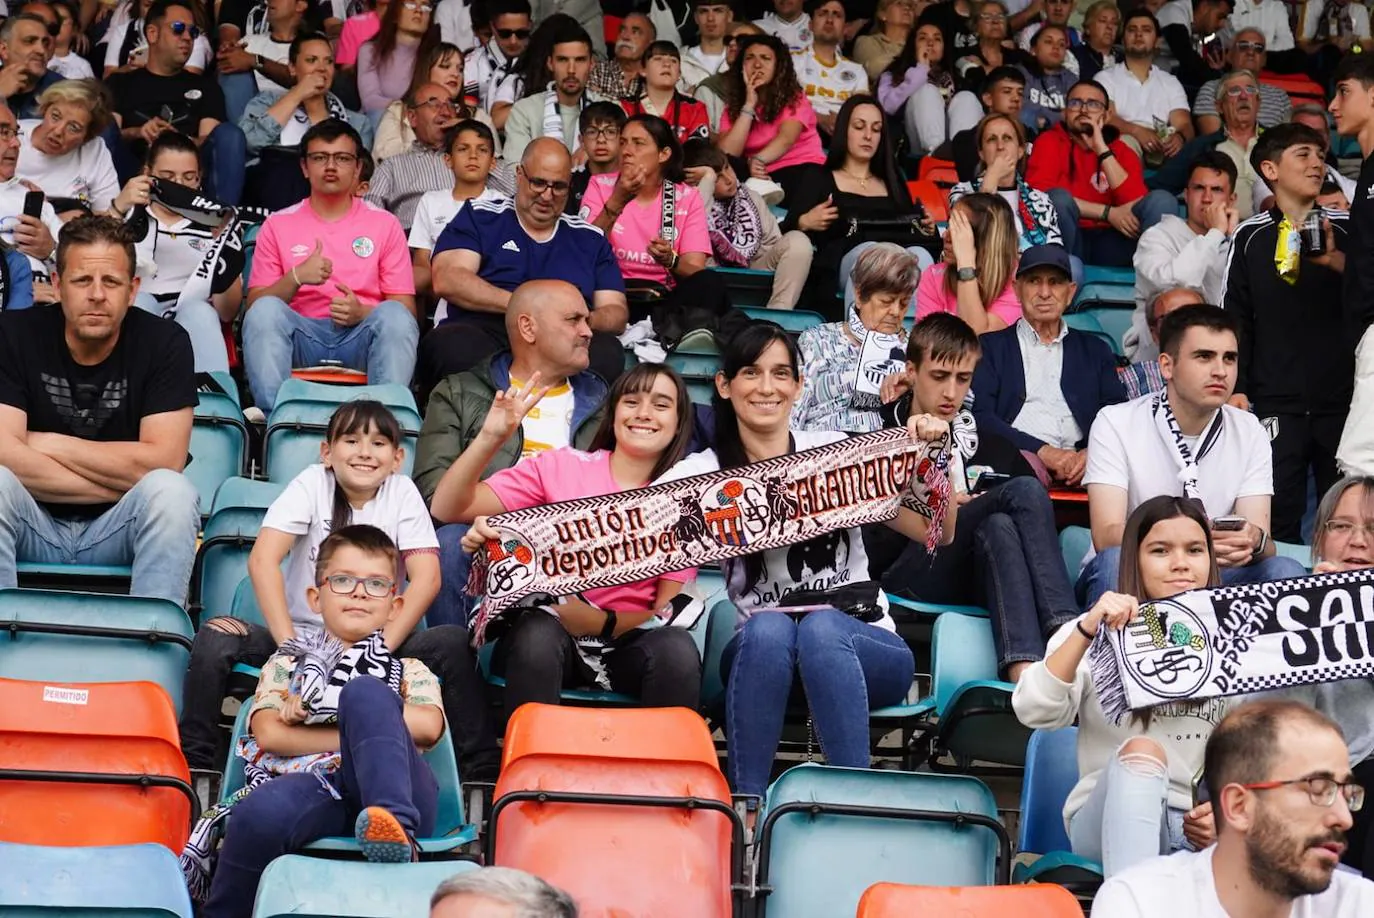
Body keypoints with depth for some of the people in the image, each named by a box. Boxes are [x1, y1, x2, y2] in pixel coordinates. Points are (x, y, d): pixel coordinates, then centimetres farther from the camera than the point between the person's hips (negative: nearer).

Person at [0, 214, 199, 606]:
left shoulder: (164, 342, -7)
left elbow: (163, 463, -15)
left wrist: (48, 444, -12)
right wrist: (116, 485, -18)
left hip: (115, 530, 0)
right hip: (35, 525, 0)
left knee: (171, 491, -30)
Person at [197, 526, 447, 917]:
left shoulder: (409, 670, 28)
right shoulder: (286, 665, 28)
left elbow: (428, 727, 3)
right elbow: (269, 735, 7)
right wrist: (366, 733, 1)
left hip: (393, 794, 1)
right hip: (318, 790, 0)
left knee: (364, 690, -27)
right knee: (262, 810, -39)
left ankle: (395, 829, -43)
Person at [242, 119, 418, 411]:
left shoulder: (384, 224, 13)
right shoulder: (278, 225, 14)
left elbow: (405, 307, 7)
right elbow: (255, 303, 6)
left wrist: (362, 313, -15)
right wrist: (296, 277, -13)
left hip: (362, 342, 0)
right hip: (301, 339, 0)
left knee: (394, 315, -31)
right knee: (265, 310, -29)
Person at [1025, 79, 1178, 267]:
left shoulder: (1122, 152, 13)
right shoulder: (1050, 142, 6)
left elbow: (1135, 202, -6)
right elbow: (1038, 192, -13)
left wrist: (1101, 149, -9)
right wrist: (1107, 212, -14)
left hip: (1110, 245, 2)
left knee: (1161, 200, -17)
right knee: (1058, 197, -30)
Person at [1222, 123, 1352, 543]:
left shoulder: (1343, 228, 7)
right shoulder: (1251, 236, 6)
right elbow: (1235, 318, 7)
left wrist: (1338, 263, -14)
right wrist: (1236, 389, 0)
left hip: (1342, 397, 1)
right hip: (1277, 401, -1)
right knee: (1279, 517, -6)